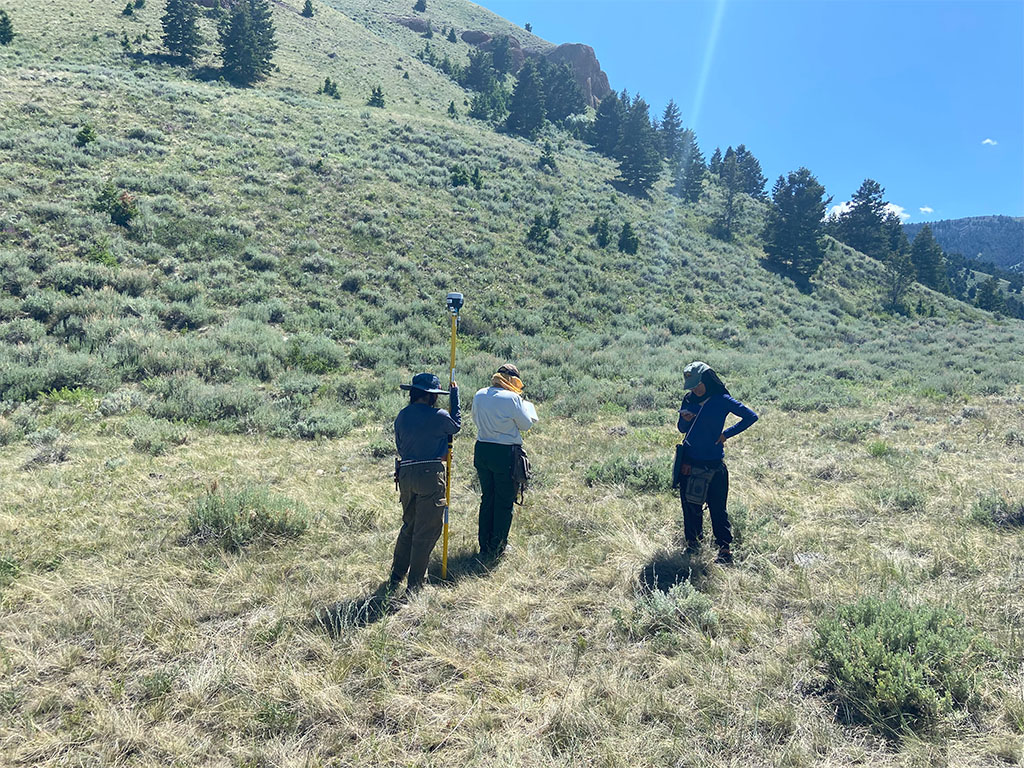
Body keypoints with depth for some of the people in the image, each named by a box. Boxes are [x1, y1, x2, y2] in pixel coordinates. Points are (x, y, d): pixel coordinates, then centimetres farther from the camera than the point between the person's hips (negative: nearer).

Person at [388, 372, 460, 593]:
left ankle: (395, 578, 27)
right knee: (426, 532, 5)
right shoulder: (438, 416, -11)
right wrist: (454, 396, 17)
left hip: (405, 473, 6)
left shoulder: (402, 416, 6)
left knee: (408, 526, 22)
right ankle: (414, 584, 11)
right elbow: (456, 425, 10)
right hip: (430, 475, -6)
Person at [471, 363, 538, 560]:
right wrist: (526, 404, 10)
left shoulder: (479, 395, 3)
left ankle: (484, 546, 26)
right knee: (504, 502, 8)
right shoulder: (512, 398, -16)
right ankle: (496, 549, 15)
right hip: (504, 454, -6)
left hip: (481, 450, 6)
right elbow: (526, 424, -5)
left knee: (486, 498, 18)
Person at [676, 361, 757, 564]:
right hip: (689, 462, 4)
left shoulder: (722, 400, -8)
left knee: (718, 507, 1)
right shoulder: (689, 400, 5)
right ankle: (692, 541, 28)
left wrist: (727, 434, -7)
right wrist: (684, 420, -9)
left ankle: (725, 547, 12)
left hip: (714, 464, -4)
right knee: (690, 505, 11)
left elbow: (751, 416, -4)